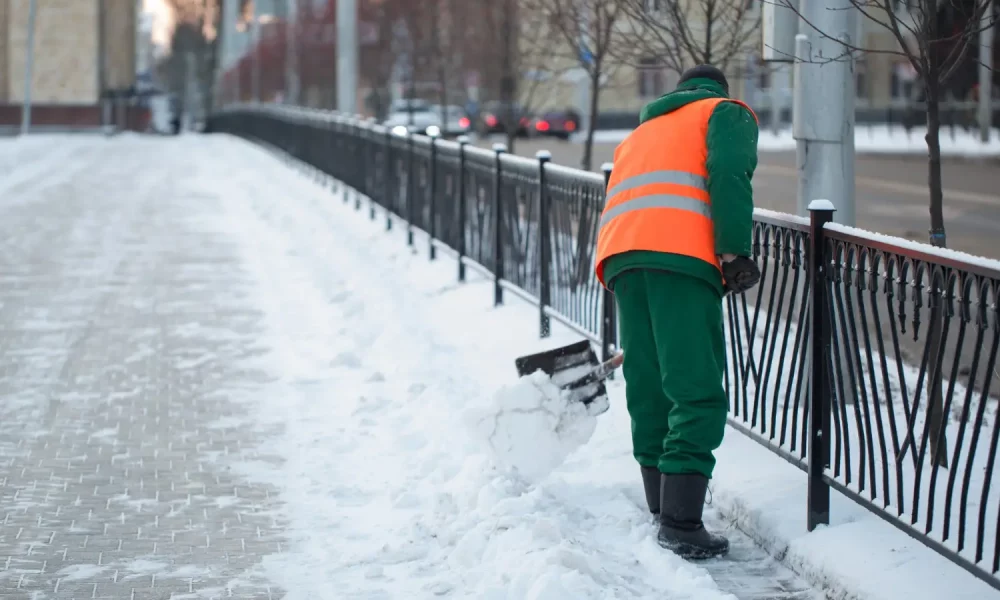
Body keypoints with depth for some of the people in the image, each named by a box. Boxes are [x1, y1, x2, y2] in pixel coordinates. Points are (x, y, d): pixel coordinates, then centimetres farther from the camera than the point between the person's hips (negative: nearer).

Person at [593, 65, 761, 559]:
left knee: (649, 392, 13)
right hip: (679, 254, -7)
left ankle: (663, 512, 17)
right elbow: (728, 175, -3)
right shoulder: (727, 112, 19)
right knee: (697, 392, -8)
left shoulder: (642, 131, 39)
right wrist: (735, 253, -9)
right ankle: (681, 524, -15)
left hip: (619, 254, 7)